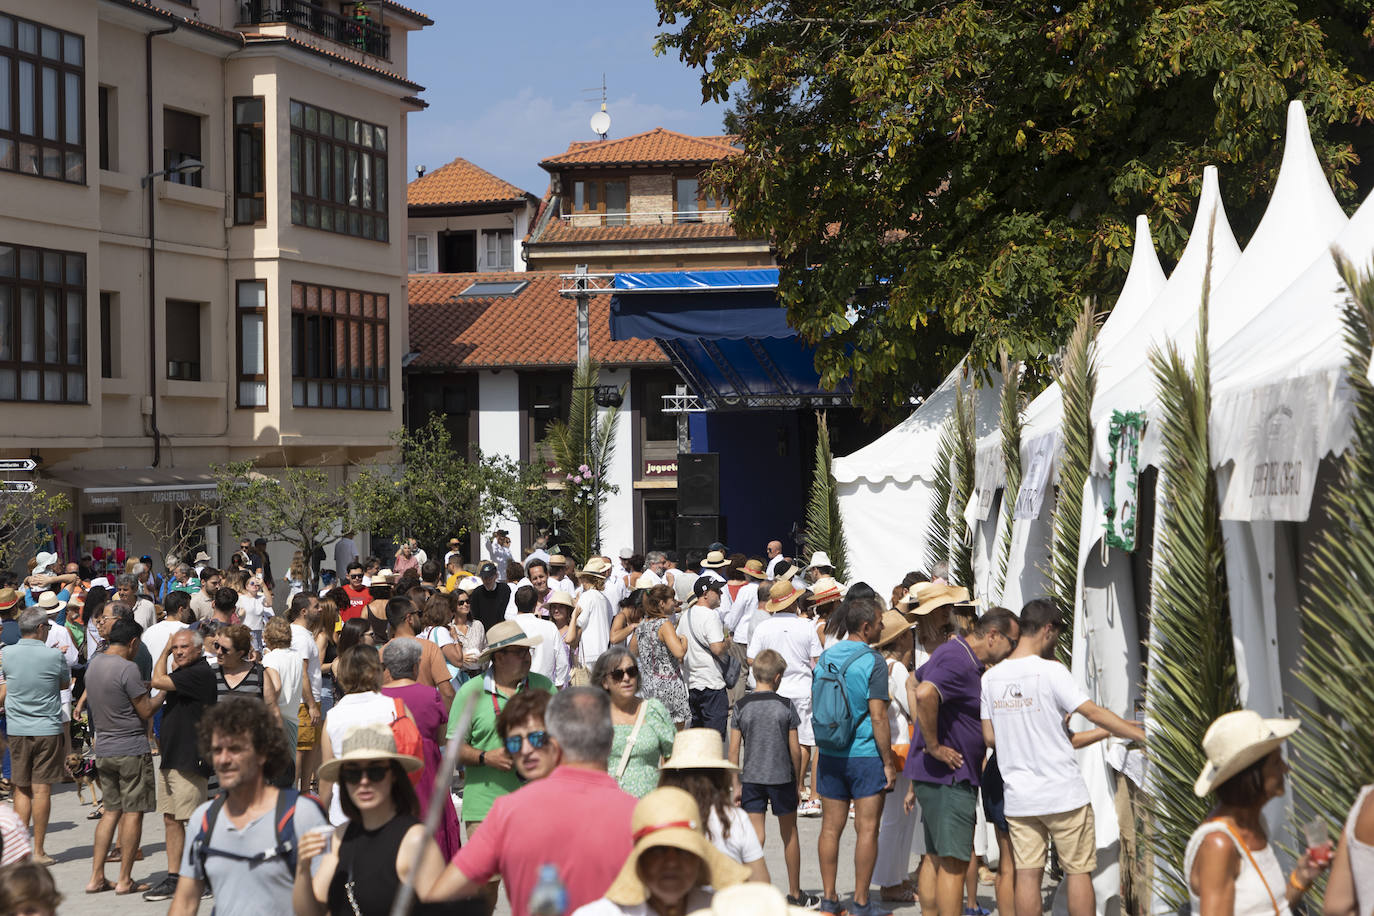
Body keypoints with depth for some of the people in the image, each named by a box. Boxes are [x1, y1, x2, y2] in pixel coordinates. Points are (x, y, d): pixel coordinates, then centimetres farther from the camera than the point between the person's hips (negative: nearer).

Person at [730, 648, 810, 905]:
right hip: (782, 778, -1)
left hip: (751, 778, 1)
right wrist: (797, 782, 9)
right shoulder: (786, 706, -6)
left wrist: (736, 784, 5)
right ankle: (795, 894, 25)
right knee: (789, 835, 13)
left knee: (756, 835, 1)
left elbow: (734, 750, -3)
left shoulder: (741, 706, -4)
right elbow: (795, 749, -3)